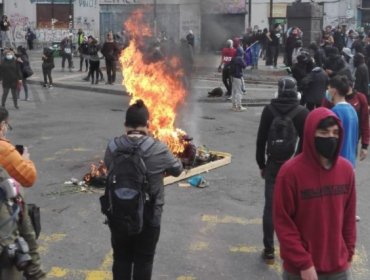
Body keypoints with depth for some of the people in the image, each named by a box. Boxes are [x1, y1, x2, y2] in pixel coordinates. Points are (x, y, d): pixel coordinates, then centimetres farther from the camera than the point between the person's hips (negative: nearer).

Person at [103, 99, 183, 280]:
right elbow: (177, 169, -1)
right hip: (147, 216, -3)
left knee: (121, 258, 19)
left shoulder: (113, 147, -10)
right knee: (143, 260, 14)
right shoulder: (158, 149, -17)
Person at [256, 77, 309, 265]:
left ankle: (269, 250, 5)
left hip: (274, 164, 0)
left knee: (270, 207, 4)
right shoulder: (303, 113, -5)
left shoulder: (269, 110, -2)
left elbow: (261, 140, 0)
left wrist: (261, 164, 9)